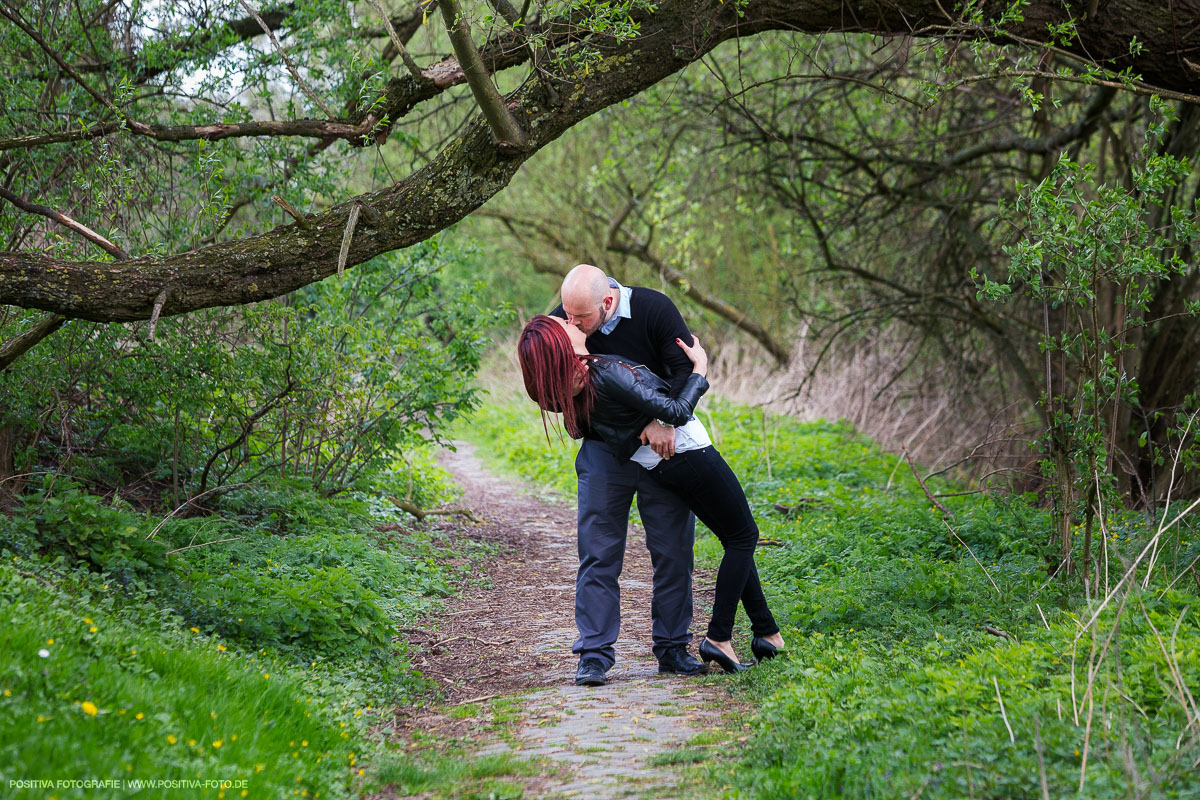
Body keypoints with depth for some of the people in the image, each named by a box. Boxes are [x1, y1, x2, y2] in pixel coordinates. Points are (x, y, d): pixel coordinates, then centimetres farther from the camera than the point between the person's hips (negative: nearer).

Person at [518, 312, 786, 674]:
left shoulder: (572, 388, -4)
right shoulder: (607, 373, -28)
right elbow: (677, 412, -24)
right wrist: (700, 367, -10)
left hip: (661, 466, 9)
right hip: (689, 453, -9)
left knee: (736, 539, 18)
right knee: (743, 537, 5)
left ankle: (768, 634, 22)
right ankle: (718, 637, -2)